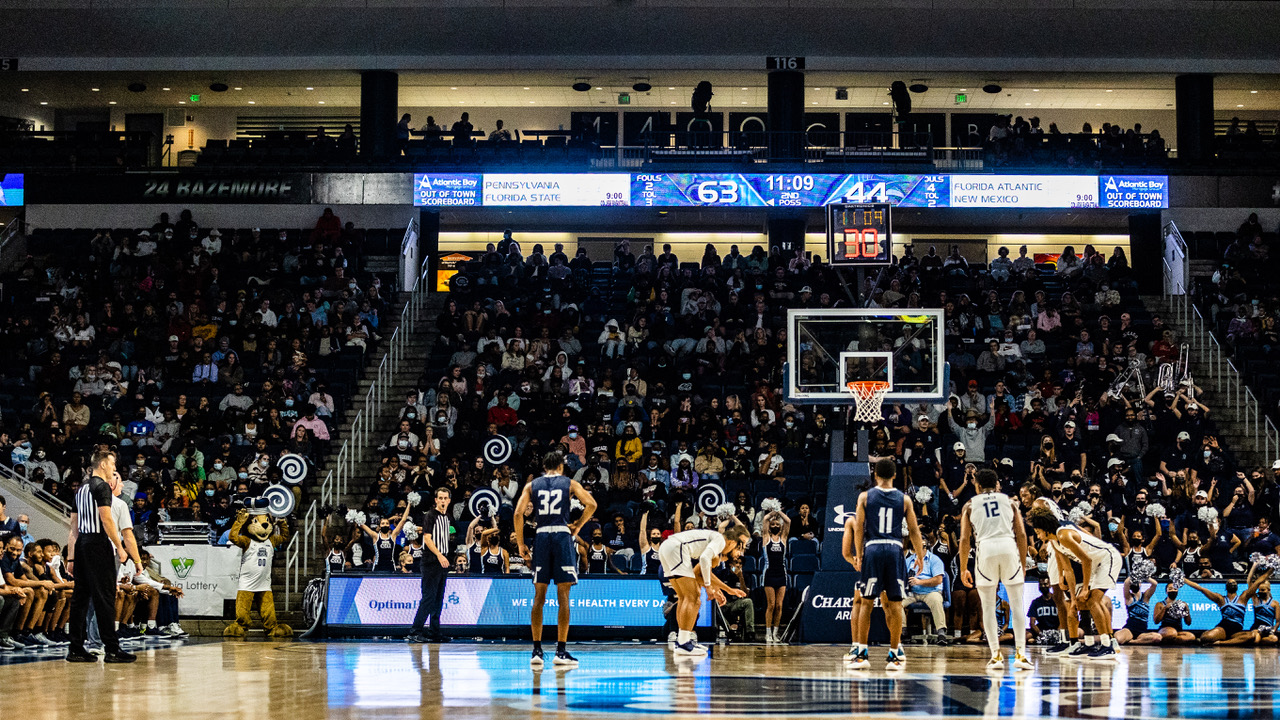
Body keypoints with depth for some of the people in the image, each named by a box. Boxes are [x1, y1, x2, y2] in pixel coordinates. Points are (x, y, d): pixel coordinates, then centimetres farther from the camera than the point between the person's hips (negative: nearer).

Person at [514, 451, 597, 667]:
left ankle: (537, 650, 4)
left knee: (539, 596, 7)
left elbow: (518, 513, 1)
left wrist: (521, 545, 6)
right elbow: (591, 504, -6)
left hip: (541, 536, 2)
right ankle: (561, 651, -4)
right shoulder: (569, 483, 9)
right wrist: (578, 525, 8)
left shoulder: (532, 485, 13)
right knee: (563, 596, 0)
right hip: (563, 535, -2)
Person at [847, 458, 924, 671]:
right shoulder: (904, 499, 6)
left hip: (872, 549, -1)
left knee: (866, 602, 4)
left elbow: (859, 528, 2)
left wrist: (859, 555, 8)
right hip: (895, 550, 1)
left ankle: (861, 654, 1)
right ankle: (895, 654, 4)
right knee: (895, 603, 4)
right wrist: (920, 556, 15)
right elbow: (913, 530, 7)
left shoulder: (865, 497, 4)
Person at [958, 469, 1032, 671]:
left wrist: (963, 569, 15)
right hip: (1009, 547, 0)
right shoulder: (1009, 501, 18)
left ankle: (996, 656, 5)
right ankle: (1020, 654, -2)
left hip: (986, 548, 0)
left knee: (988, 606, 10)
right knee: (1017, 604, 6)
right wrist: (1023, 563, 17)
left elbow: (964, 538, 9)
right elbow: (1021, 535, 10)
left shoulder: (970, 504, 16)